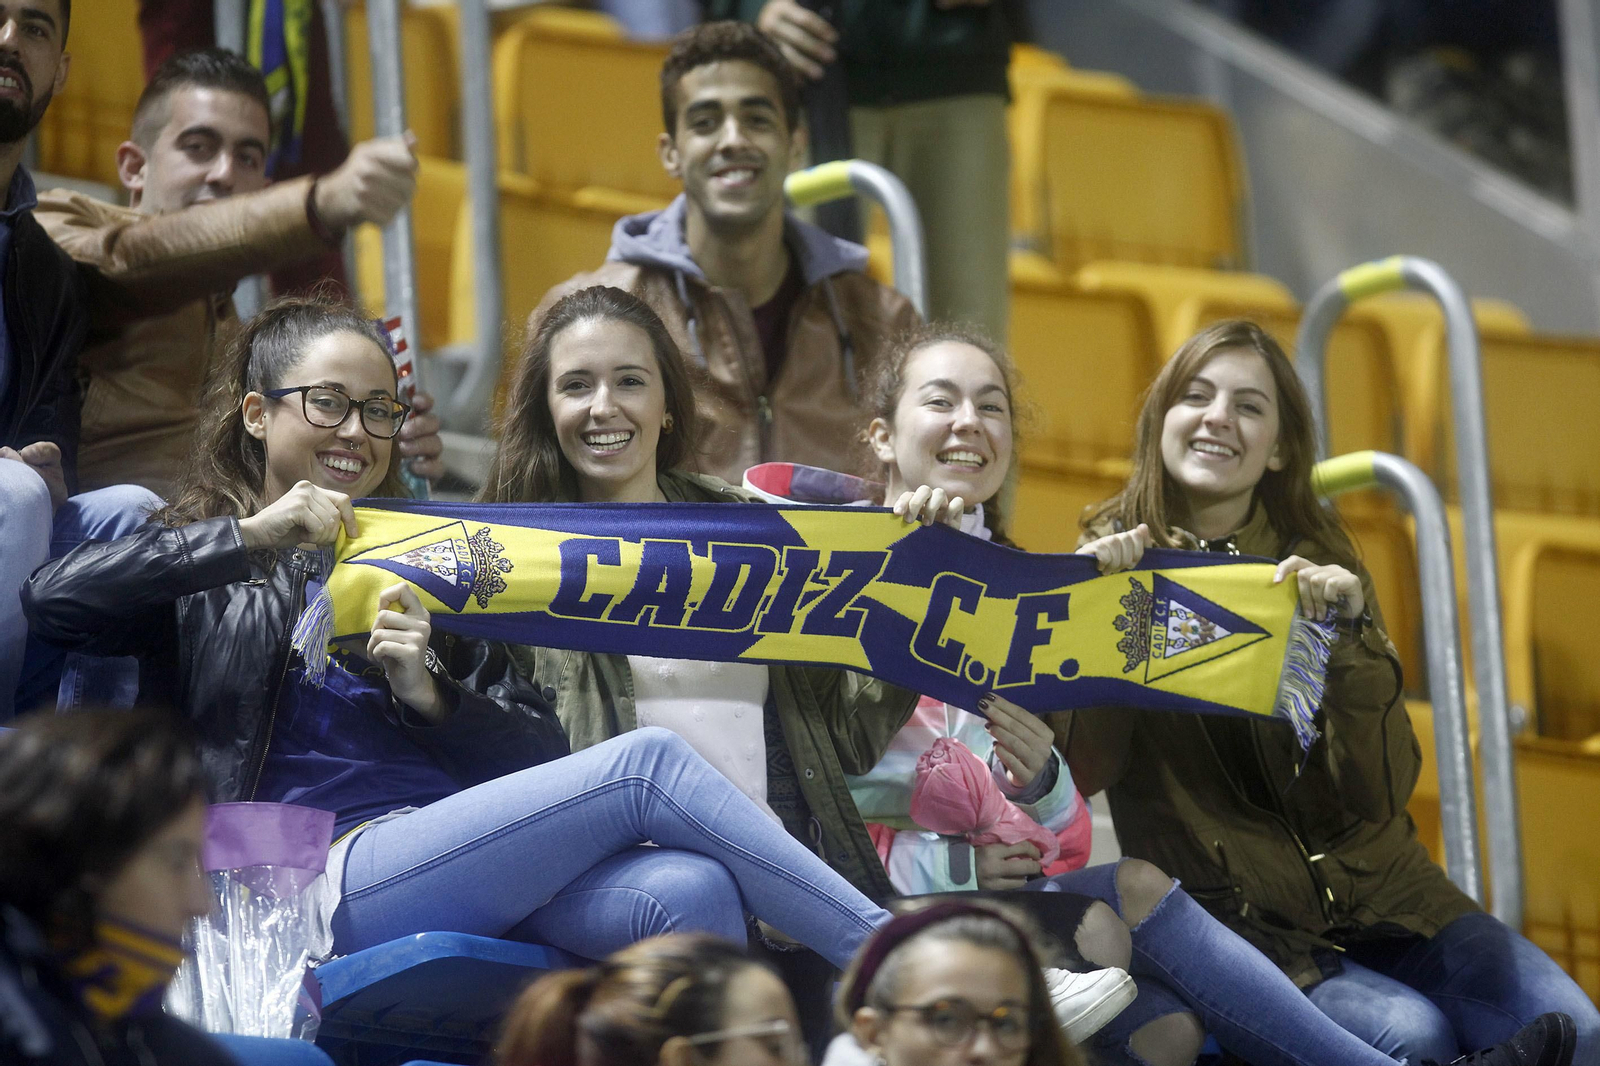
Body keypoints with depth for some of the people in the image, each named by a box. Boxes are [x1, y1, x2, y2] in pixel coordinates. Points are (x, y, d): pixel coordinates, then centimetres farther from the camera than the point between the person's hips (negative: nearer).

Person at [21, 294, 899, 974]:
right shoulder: (203, 564, 19)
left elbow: (539, 753, 21)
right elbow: (53, 600, -4)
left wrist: (430, 695, 0)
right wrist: (252, 536, -8)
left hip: (477, 869, 5)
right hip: (330, 887, -5)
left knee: (689, 893, -30)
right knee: (648, 763, -24)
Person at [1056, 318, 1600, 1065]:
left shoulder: (1315, 558, 6)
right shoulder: (1110, 559, 2)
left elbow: (1378, 791, -5)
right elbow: (1080, 772, -12)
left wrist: (1349, 636, -19)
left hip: (1374, 889, 3)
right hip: (1231, 916, -3)